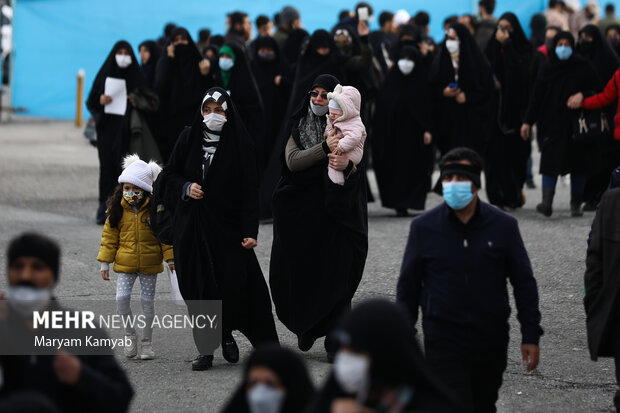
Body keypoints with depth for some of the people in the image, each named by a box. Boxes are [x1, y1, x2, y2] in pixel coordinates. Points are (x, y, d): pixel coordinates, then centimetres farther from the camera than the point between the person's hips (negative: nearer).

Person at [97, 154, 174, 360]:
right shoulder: (117, 208, -3)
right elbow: (109, 236, 4)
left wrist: (170, 258, -3)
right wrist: (105, 262, 4)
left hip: (149, 264, -1)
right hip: (125, 263, 1)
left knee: (147, 301, 7)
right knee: (121, 297, -12)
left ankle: (147, 341, 19)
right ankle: (129, 333, 11)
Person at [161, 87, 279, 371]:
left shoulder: (241, 145, -3)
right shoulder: (188, 139, 5)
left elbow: (250, 191, -5)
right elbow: (169, 174, 14)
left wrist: (250, 231, -12)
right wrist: (186, 187, -8)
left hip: (226, 225, -2)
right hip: (191, 227, 3)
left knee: (231, 286, -9)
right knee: (197, 288, 1)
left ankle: (227, 335, 18)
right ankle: (205, 351, 9)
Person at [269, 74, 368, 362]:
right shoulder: (298, 127, 6)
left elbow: (357, 170, -9)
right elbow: (293, 161, -11)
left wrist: (347, 165, -33)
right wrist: (325, 148, -26)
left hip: (334, 209, -2)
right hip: (300, 210, 2)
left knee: (336, 273, -7)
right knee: (298, 271, 4)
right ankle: (306, 327, 29)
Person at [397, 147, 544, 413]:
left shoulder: (503, 226, 1)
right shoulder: (424, 227, 1)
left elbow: (524, 283, 7)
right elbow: (408, 286, 8)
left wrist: (531, 335, 2)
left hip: (491, 343, 2)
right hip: (443, 342, -2)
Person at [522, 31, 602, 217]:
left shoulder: (583, 67, 2)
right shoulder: (547, 68, 5)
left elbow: (597, 91, 1)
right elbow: (536, 97, 5)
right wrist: (528, 122, 0)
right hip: (552, 123, 0)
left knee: (578, 163, 4)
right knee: (551, 161, -11)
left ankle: (576, 203, 14)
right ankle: (547, 203, -21)